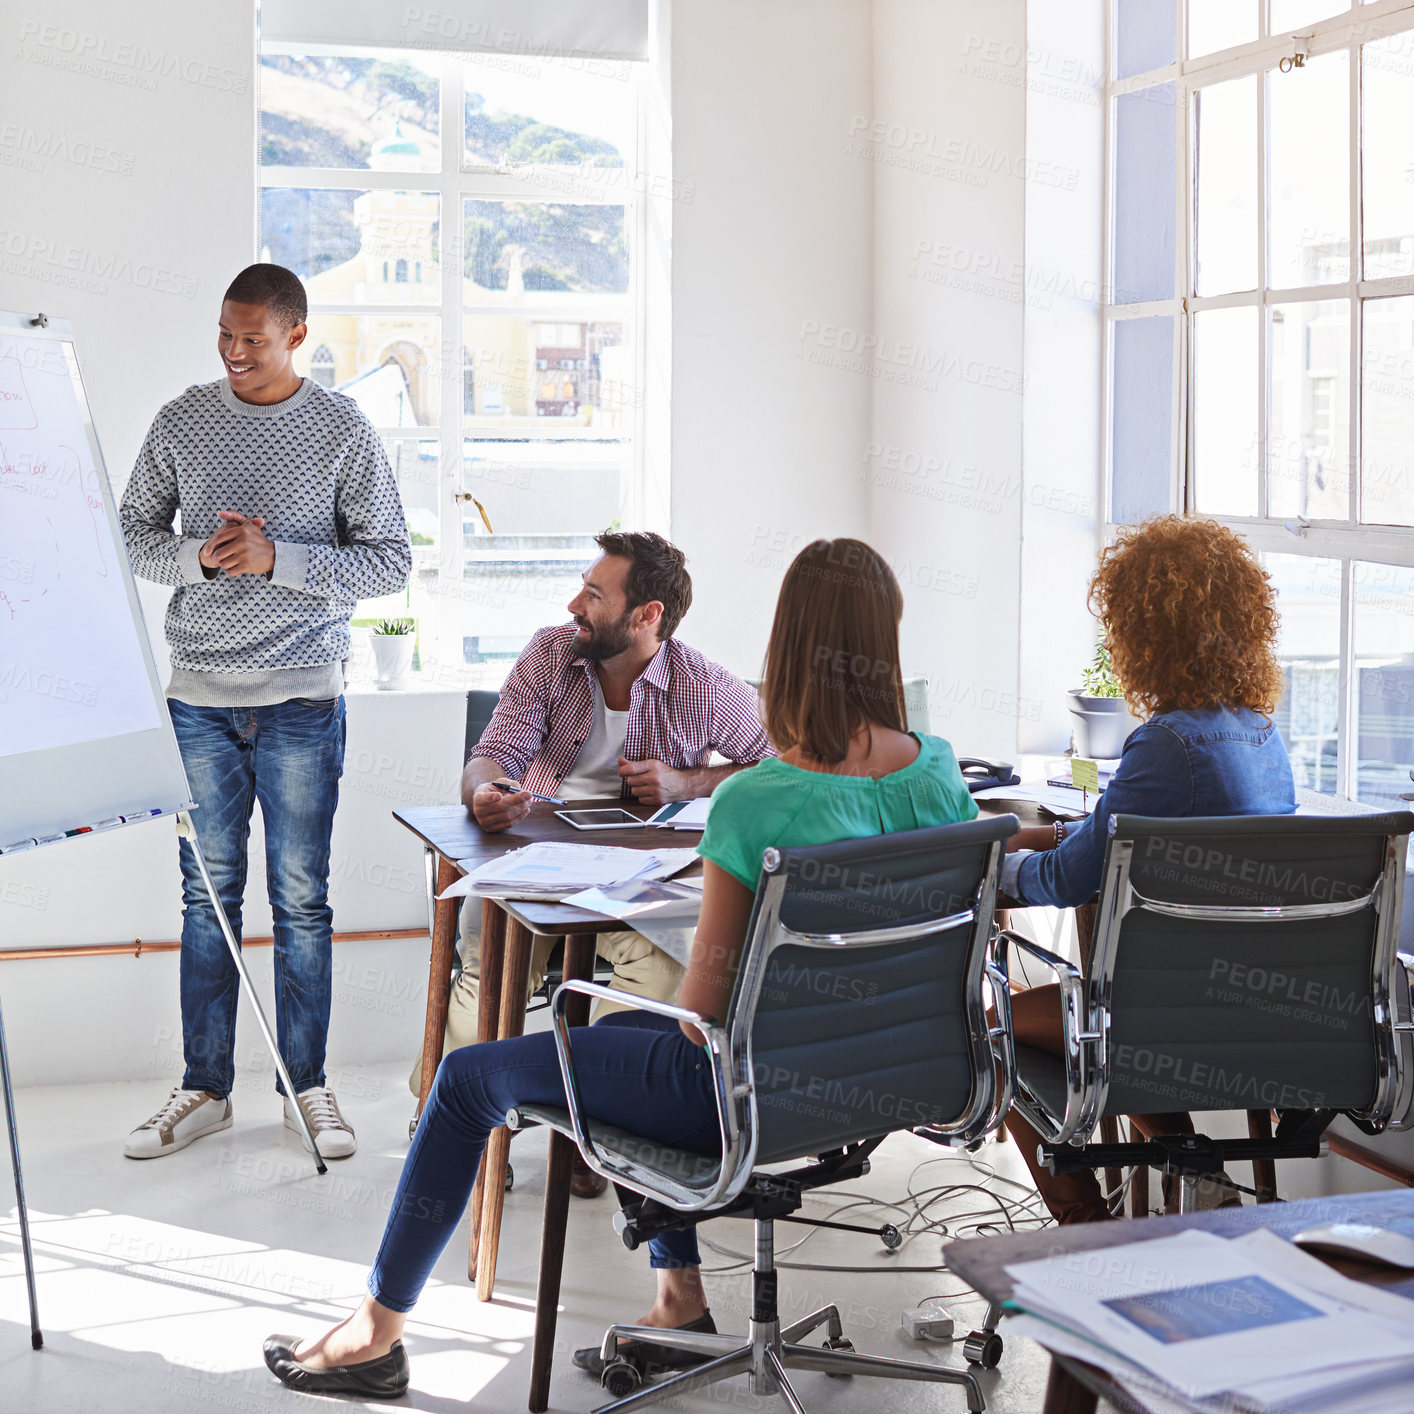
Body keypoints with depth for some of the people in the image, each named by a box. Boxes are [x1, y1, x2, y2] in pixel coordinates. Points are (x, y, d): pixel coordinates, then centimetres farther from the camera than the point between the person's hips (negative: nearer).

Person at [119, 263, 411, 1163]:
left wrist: (277, 559, -15)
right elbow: (133, 533, 11)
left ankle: (308, 1087, 16)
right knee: (209, 893, 8)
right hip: (201, 692, 2)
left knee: (302, 898, 4)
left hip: (303, 695, -2)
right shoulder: (183, 422, 5)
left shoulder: (344, 430, -2)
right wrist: (197, 557, -10)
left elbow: (391, 563, -3)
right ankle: (205, 1089, 17)